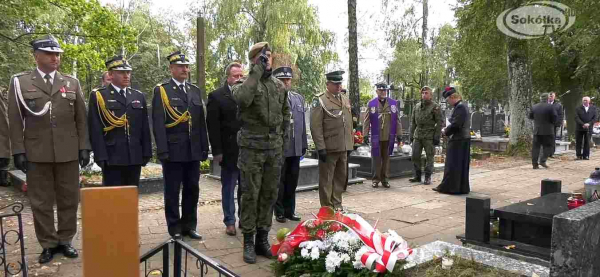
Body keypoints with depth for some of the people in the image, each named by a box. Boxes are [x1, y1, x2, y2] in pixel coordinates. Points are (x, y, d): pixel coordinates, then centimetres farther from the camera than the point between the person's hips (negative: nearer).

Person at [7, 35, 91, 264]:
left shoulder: (72, 83, 10)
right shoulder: (20, 82, 5)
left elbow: (81, 118, 8)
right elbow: (15, 120, 2)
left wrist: (84, 147, 2)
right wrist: (18, 151, -4)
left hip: (68, 152, 2)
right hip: (36, 153, -1)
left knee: (69, 200, 8)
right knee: (41, 202, 6)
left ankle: (65, 240, 22)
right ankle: (48, 244, 18)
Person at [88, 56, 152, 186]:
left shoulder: (139, 96, 14)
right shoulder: (98, 96, 1)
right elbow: (95, 130, -5)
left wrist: (146, 153, 7)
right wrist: (101, 156, -12)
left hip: (135, 157, 4)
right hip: (112, 158, -4)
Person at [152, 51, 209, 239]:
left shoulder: (195, 90, 14)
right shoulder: (161, 90, -1)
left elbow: (201, 121, 13)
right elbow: (158, 123, -7)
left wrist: (204, 147, 8)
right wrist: (162, 150, -14)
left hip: (193, 151, 5)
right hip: (173, 150, -4)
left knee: (192, 189, 10)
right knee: (172, 191, 5)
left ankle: (189, 225, 22)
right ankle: (175, 228, 17)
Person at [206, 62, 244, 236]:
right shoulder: (217, 96, -2)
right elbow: (212, 126, -6)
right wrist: (217, 151, -10)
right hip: (229, 151, -3)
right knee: (228, 188, 7)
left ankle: (244, 219, 21)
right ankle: (230, 222, 17)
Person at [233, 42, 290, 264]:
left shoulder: (280, 86, 11)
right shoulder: (246, 83, -5)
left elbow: (286, 114, 20)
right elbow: (242, 99, -29)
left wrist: (282, 138, 12)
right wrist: (257, 71, -22)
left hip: (275, 148, 5)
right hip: (252, 147, -4)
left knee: (269, 194, 9)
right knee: (250, 195, 1)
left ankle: (263, 239, 20)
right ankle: (248, 241, 12)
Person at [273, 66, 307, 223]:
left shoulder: (299, 98, 13)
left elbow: (303, 122, 15)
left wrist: (304, 144, 13)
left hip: (295, 148, 6)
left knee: (292, 182, 13)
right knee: (279, 182, 7)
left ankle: (289, 211, 26)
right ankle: (279, 212, 19)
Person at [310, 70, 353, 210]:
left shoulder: (346, 99, 14)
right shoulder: (320, 100, -7)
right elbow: (316, 127, -12)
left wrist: (351, 143, 14)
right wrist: (321, 148, -17)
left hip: (344, 147, 6)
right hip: (329, 148, -6)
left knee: (341, 178, 14)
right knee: (326, 179, 3)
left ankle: (337, 205, 27)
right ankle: (326, 208, 13)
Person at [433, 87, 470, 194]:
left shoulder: (460, 107, -17)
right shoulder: (462, 106, 14)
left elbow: (456, 124, -23)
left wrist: (446, 132, -8)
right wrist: (448, 128, 9)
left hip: (458, 140, -10)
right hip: (463, 138, 10)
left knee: (453, 164, -4)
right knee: (461, 165, 14)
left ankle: (448, 187, 3)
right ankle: (462, 187, 22)